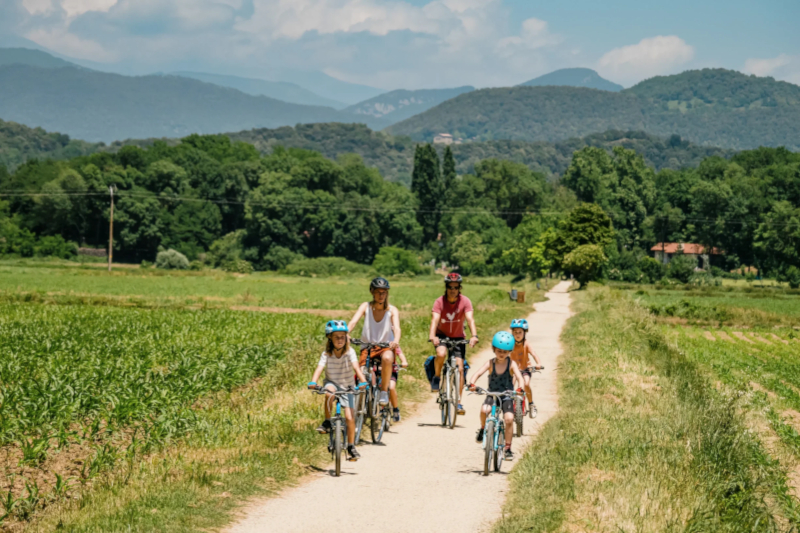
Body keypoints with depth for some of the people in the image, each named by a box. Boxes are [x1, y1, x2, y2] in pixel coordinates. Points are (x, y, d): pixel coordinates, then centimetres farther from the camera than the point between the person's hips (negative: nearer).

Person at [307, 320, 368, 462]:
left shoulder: (349, 352, -12)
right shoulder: (327, 354, -10)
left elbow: (356, 367, -26)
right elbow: (320, 368, -24)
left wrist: (362, 381, -44)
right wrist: (313, 382, -43)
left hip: (347, 387, 0)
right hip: (332, 383, 0)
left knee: (349, 417, -12)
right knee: (329, 393, -37)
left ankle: (351, 446, 2)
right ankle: (327, 422, -20)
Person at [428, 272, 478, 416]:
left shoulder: (465, 301, -17)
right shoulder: (439, 302, -18)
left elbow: (470, 319, -29)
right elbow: (435, 319, -30)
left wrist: (474, 335, -46)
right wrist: (432, 336, -48)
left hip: (458, 337, 1)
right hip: (442, 335, -1)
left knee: (460, 368, -8)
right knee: (441, 354, -33)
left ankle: (458, 402, 1)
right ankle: (436, 377, -5)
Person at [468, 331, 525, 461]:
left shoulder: (511, 364, -9)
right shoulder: (491, 363, -6)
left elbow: (519, 377, -22)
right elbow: (478, 373, -19)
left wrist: (520, 389, -43)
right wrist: (472, 384, -39)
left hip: (506, 396, 0)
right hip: (492, 394, 0)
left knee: (509, 419, -18)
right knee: (484, 410, -29)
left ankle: (508, 448, -3)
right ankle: (483, 429, 2)